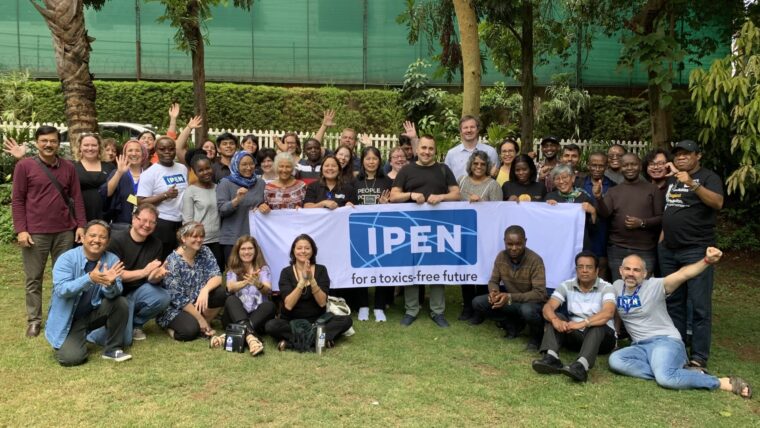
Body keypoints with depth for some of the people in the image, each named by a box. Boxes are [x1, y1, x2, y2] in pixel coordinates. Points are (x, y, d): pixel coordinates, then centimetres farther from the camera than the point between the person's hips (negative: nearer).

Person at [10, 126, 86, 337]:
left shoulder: (68, 167, 8)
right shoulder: (24, 165, -1)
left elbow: (77, 198, 9)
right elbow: (17, 200, -2)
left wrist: (80, 225, 2)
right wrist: (21, 229, -9)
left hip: (65, 231, 3)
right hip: (35, 232, -3)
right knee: (34, 279, 6)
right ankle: (34, 320, 16)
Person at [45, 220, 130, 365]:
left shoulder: (112, 260, -9)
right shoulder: (67, 258, -17)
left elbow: (113, 294, -18)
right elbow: (61, 290, -30)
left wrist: (110, 283, -43)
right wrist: (90, 278, -45)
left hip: (94, 313, 3)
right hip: (68, 318, -3)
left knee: (120, 302, -24)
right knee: (71, 357, -21)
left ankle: (113, 349, -5)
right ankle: (67, 343, 17)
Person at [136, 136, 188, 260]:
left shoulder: (183, 168, 10)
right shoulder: (150, 173, -8)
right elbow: (141, 202, -13)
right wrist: (165, 195, -21)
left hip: (182, 223, 6)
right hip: (161, 225, -5)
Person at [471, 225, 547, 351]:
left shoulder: (535, 260, -23)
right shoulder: (501, 257, -8)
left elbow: (540, 293, -26)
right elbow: (493, 281, 2)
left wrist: (510, 297, -37)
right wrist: (494, 292, -24)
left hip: (532, 303, -5)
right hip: (510, 302, 5)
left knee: (527, 310, -41)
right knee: (477, 302, -13)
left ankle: (536, 337, -5)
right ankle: (513, 326, 5)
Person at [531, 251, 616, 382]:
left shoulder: (606, 288, -9)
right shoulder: (567, 286, 0)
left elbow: (608, 313, -29)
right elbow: (548, 307, -13)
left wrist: (582, 323, -44)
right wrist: (555, 320, -37)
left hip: (601, 337, -3)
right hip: (575, 335, 3)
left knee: (598, 324, -35)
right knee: (555, 316, -19)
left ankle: (581, 366, -58)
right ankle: (551, 358, -41)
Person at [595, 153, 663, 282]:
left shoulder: (652, 189, 4)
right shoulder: (613, 191, 9)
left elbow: (661, 217, 1)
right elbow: (604, 214, -5)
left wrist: (642, 223, -15)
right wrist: (599, 198, -23)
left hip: (645, 250, -1)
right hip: (618, 250, 2)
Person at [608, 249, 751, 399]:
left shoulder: (654, 286, -8)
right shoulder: (617, 286, 8)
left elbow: (682, 274, -24)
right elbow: (616, 312, 25)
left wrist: (707, 260, -41)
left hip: (666, 341, -6)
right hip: (640, 347, 6)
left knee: (665, 377, -35)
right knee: (615, 360, -27)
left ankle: (724, 383, -14)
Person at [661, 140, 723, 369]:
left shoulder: (708, 177, -2)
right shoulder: (671, 179, 17)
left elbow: (717, 202, -21)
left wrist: (692, 184, -31)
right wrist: (663, 235, 13)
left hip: (696, 249, -6)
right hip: (668, 250, 7)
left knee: (699, 305, -4)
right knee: (673, 302, 13)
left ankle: (699, 356, 0)